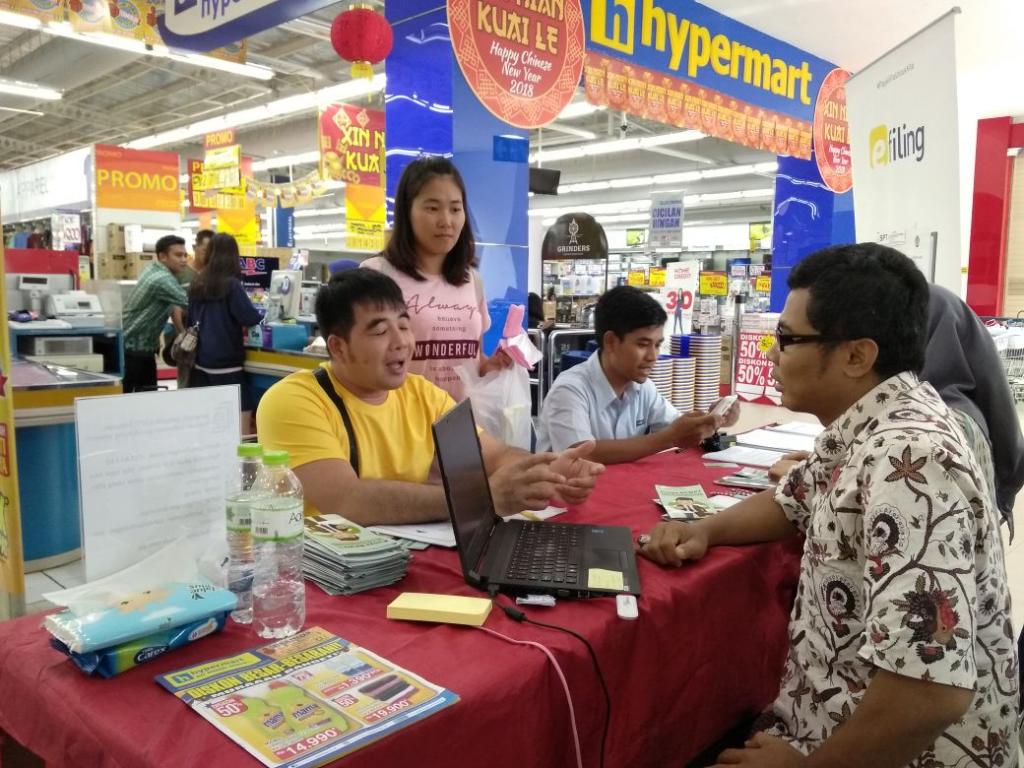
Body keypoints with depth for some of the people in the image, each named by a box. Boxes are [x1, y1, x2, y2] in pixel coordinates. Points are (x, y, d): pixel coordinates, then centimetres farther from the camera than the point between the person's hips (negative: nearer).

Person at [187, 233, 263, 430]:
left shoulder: (197, 284, 8)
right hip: (225, 363, -7)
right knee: (241, 415, -3)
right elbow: (252, 319, -12)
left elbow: (189, 319, 18)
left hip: (199, 361, 7)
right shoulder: (231, 284, -11)